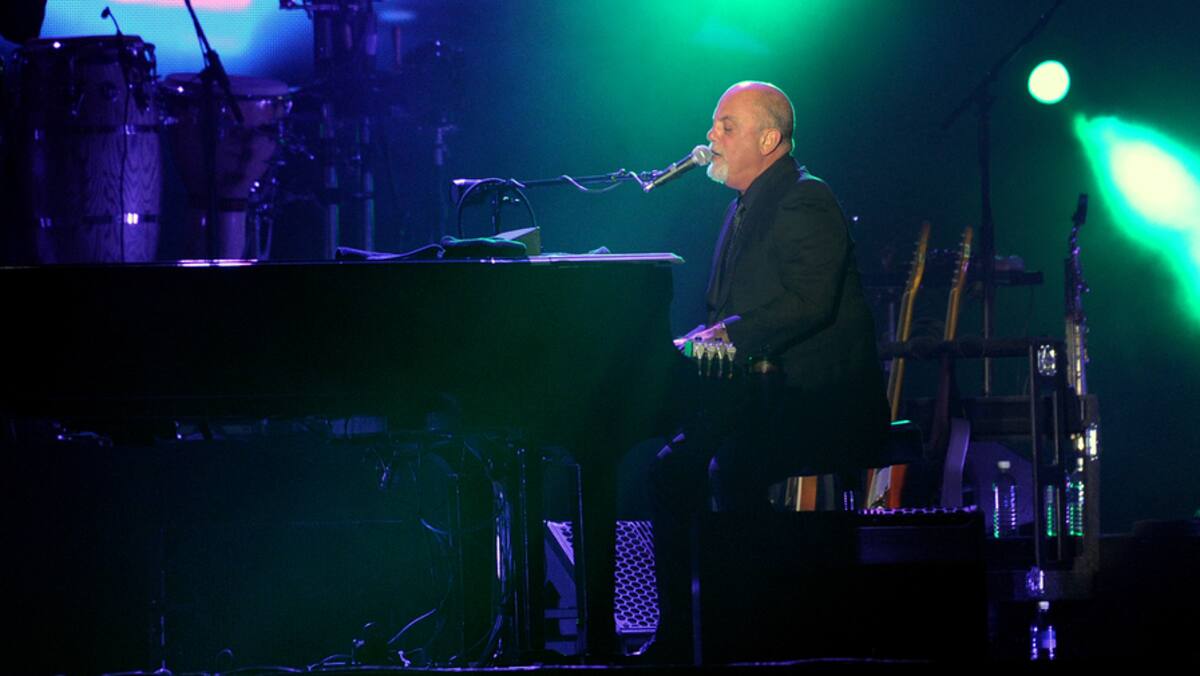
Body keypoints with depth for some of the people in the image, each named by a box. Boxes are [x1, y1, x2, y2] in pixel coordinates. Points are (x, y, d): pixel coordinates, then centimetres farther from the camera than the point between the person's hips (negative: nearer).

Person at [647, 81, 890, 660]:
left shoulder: (807, 201, -12)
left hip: (825, 405, -10)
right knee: (673, 467, -4)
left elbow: (810, 303, -25)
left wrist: (729, 333, -25)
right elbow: (728, 309, 25)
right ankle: (678, 637, -1)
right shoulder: (744, 208, 18)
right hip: (766, 395, 10)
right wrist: (706, 337, 4)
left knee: (732, 470, -29)